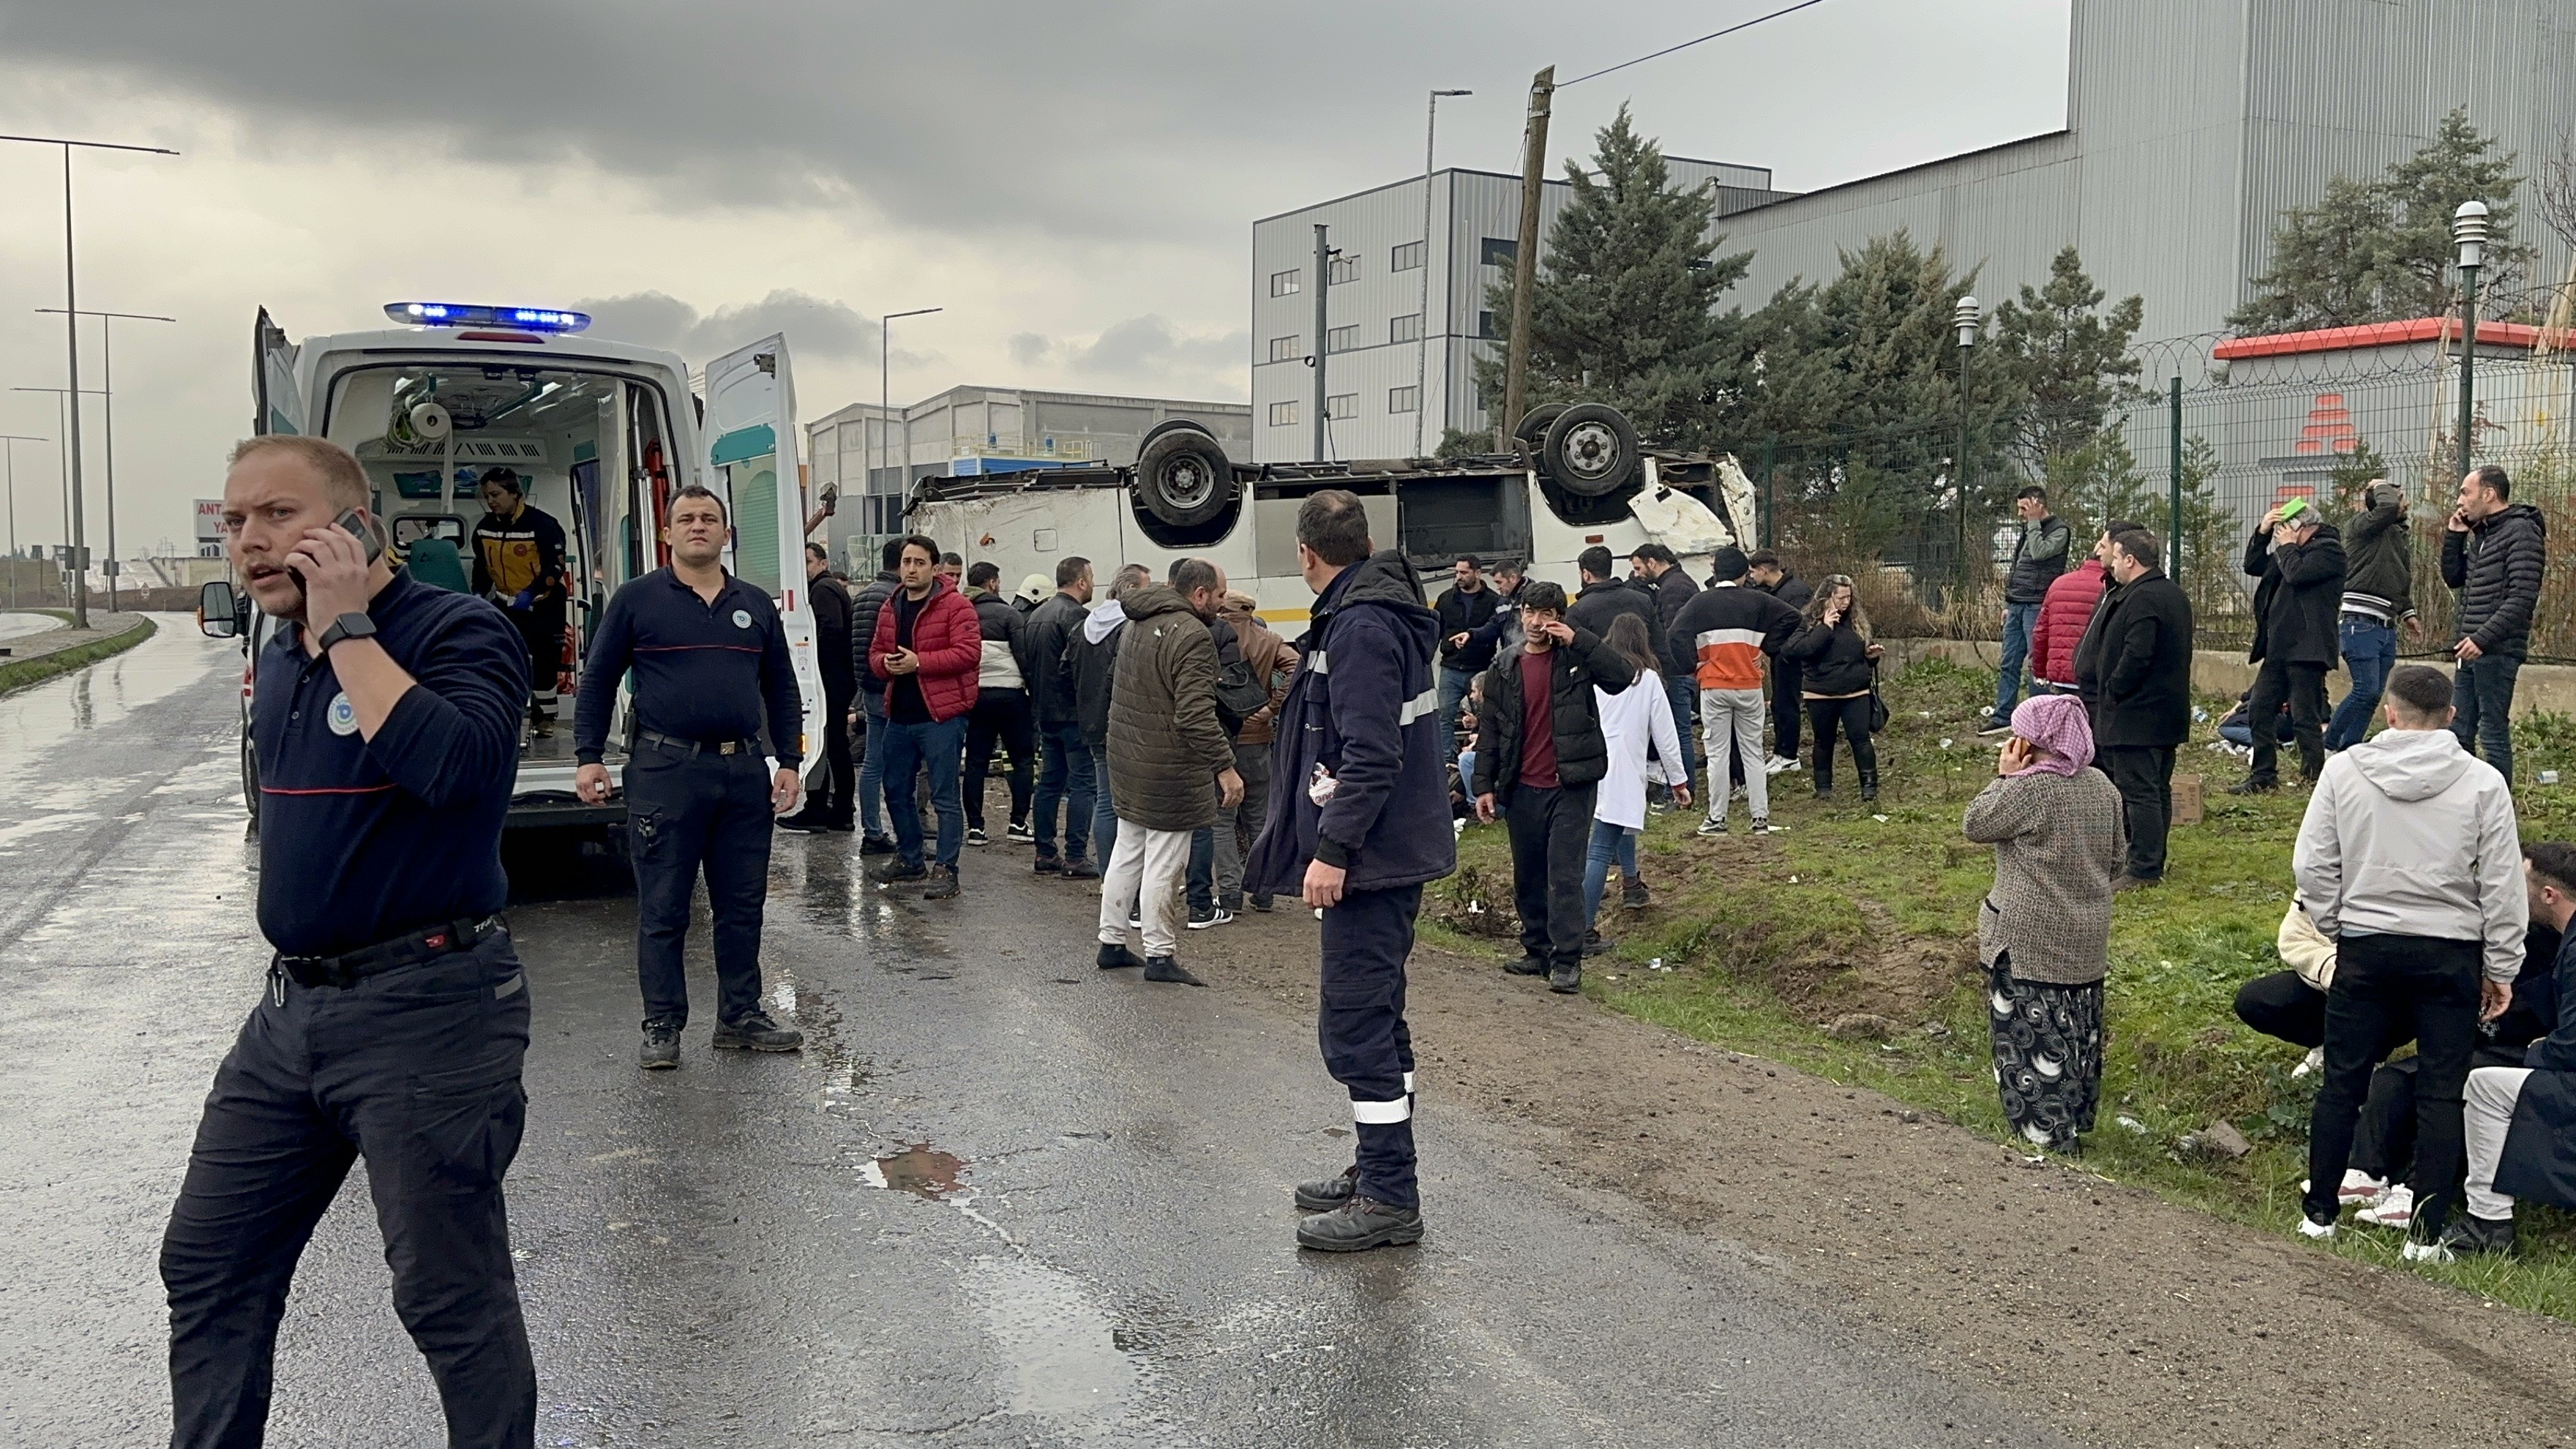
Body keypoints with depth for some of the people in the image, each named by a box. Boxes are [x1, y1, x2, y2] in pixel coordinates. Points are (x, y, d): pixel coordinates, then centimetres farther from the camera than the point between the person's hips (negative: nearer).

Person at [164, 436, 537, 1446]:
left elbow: (448, 762, -33)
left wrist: (346, 625, -23)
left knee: (450, 1299, 1)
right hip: (290, 1007, 9)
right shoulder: (279, 658, 12)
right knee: (205, 1266, 17)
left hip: (426, 1010, -8)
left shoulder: (460, 633, -13)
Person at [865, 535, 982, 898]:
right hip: (899, 716, 8)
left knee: (945, 796, -4)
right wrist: (885, 663, -4)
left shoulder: (955, 606, -9)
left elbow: (968, 652, -18)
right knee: (896, 790, 17)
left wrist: (918, 662, -21)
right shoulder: (890, 608, 13)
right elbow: (875, 651, 20)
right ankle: (909, 859, 33)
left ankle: (946, 870, 1)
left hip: (941, 715, -8)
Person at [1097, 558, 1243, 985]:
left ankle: (1111, 942, 26)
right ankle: (1160, 955, 6)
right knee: (1164, 862, -1)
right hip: (1168, 770, -9)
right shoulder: (1192, 635, -20)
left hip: (1127, 761, 9)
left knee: (1127, 853, 18)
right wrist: (1224, 765, -22)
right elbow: (1195, 715, -26)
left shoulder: (1137, 625, 11)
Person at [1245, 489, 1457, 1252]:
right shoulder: (1378, 612, 13)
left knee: (1356, 1025, -5)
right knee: (1375, 1018, 19)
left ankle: (1390, 1201, 2)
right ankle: (1375, 1169, 31)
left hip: (1371, 857, -11)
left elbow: (1370, 756, -25)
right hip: (1395, 851, 11)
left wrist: (1333, 850, -24)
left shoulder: (1361, 627, -18)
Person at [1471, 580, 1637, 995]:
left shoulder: (1576, 658, 1)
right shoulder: (1504, 671, 7)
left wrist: (1578, 639, -17)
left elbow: (1623, 676, -15)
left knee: (1565, 875, -7)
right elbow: (1489, 731, 8)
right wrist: (1484, 786, 3)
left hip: (1570, 786, -4)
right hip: (1522, 789, 4)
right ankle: (1536, 950, 23)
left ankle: (1567, 960, -4)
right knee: (1528, 877, 11)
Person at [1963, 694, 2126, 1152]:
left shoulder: (2027, 789, -21)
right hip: (2088, 940, 8)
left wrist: (2004, 775, -5)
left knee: (2032, 1036, 1)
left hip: (2029, 942, -8)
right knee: (2078, 1031, 18)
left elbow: (1974, 825, -9)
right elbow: (2117, 857, 12)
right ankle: (2076, 1122, 32)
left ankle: (2046, 1137, 5)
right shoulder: (2102, 786, 4)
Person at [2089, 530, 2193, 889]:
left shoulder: (2141, 599, -19)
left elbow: (2136, 656, -27)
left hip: (2137, 715, -11)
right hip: (2170, 712, 11)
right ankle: (2154, 861, 24)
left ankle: (2143, 869, -6)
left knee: (2139, 792, -7)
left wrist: (2113, 692, -14)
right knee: (2158, 789, 16)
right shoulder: (2175, 595, 15)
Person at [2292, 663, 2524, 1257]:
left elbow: (2313, 866, -3)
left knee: (2342, 1081, 10)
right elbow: (2502, 886, -3)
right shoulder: (2482, 782, -6)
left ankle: (2320, 1211, 20)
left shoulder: (2344, 770, -5)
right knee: (2440, 1092, 7)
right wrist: (2500, 968, 5)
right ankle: (2427, 1231, 10)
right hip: (2451, 956, 0)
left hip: (2365, 948, 1)